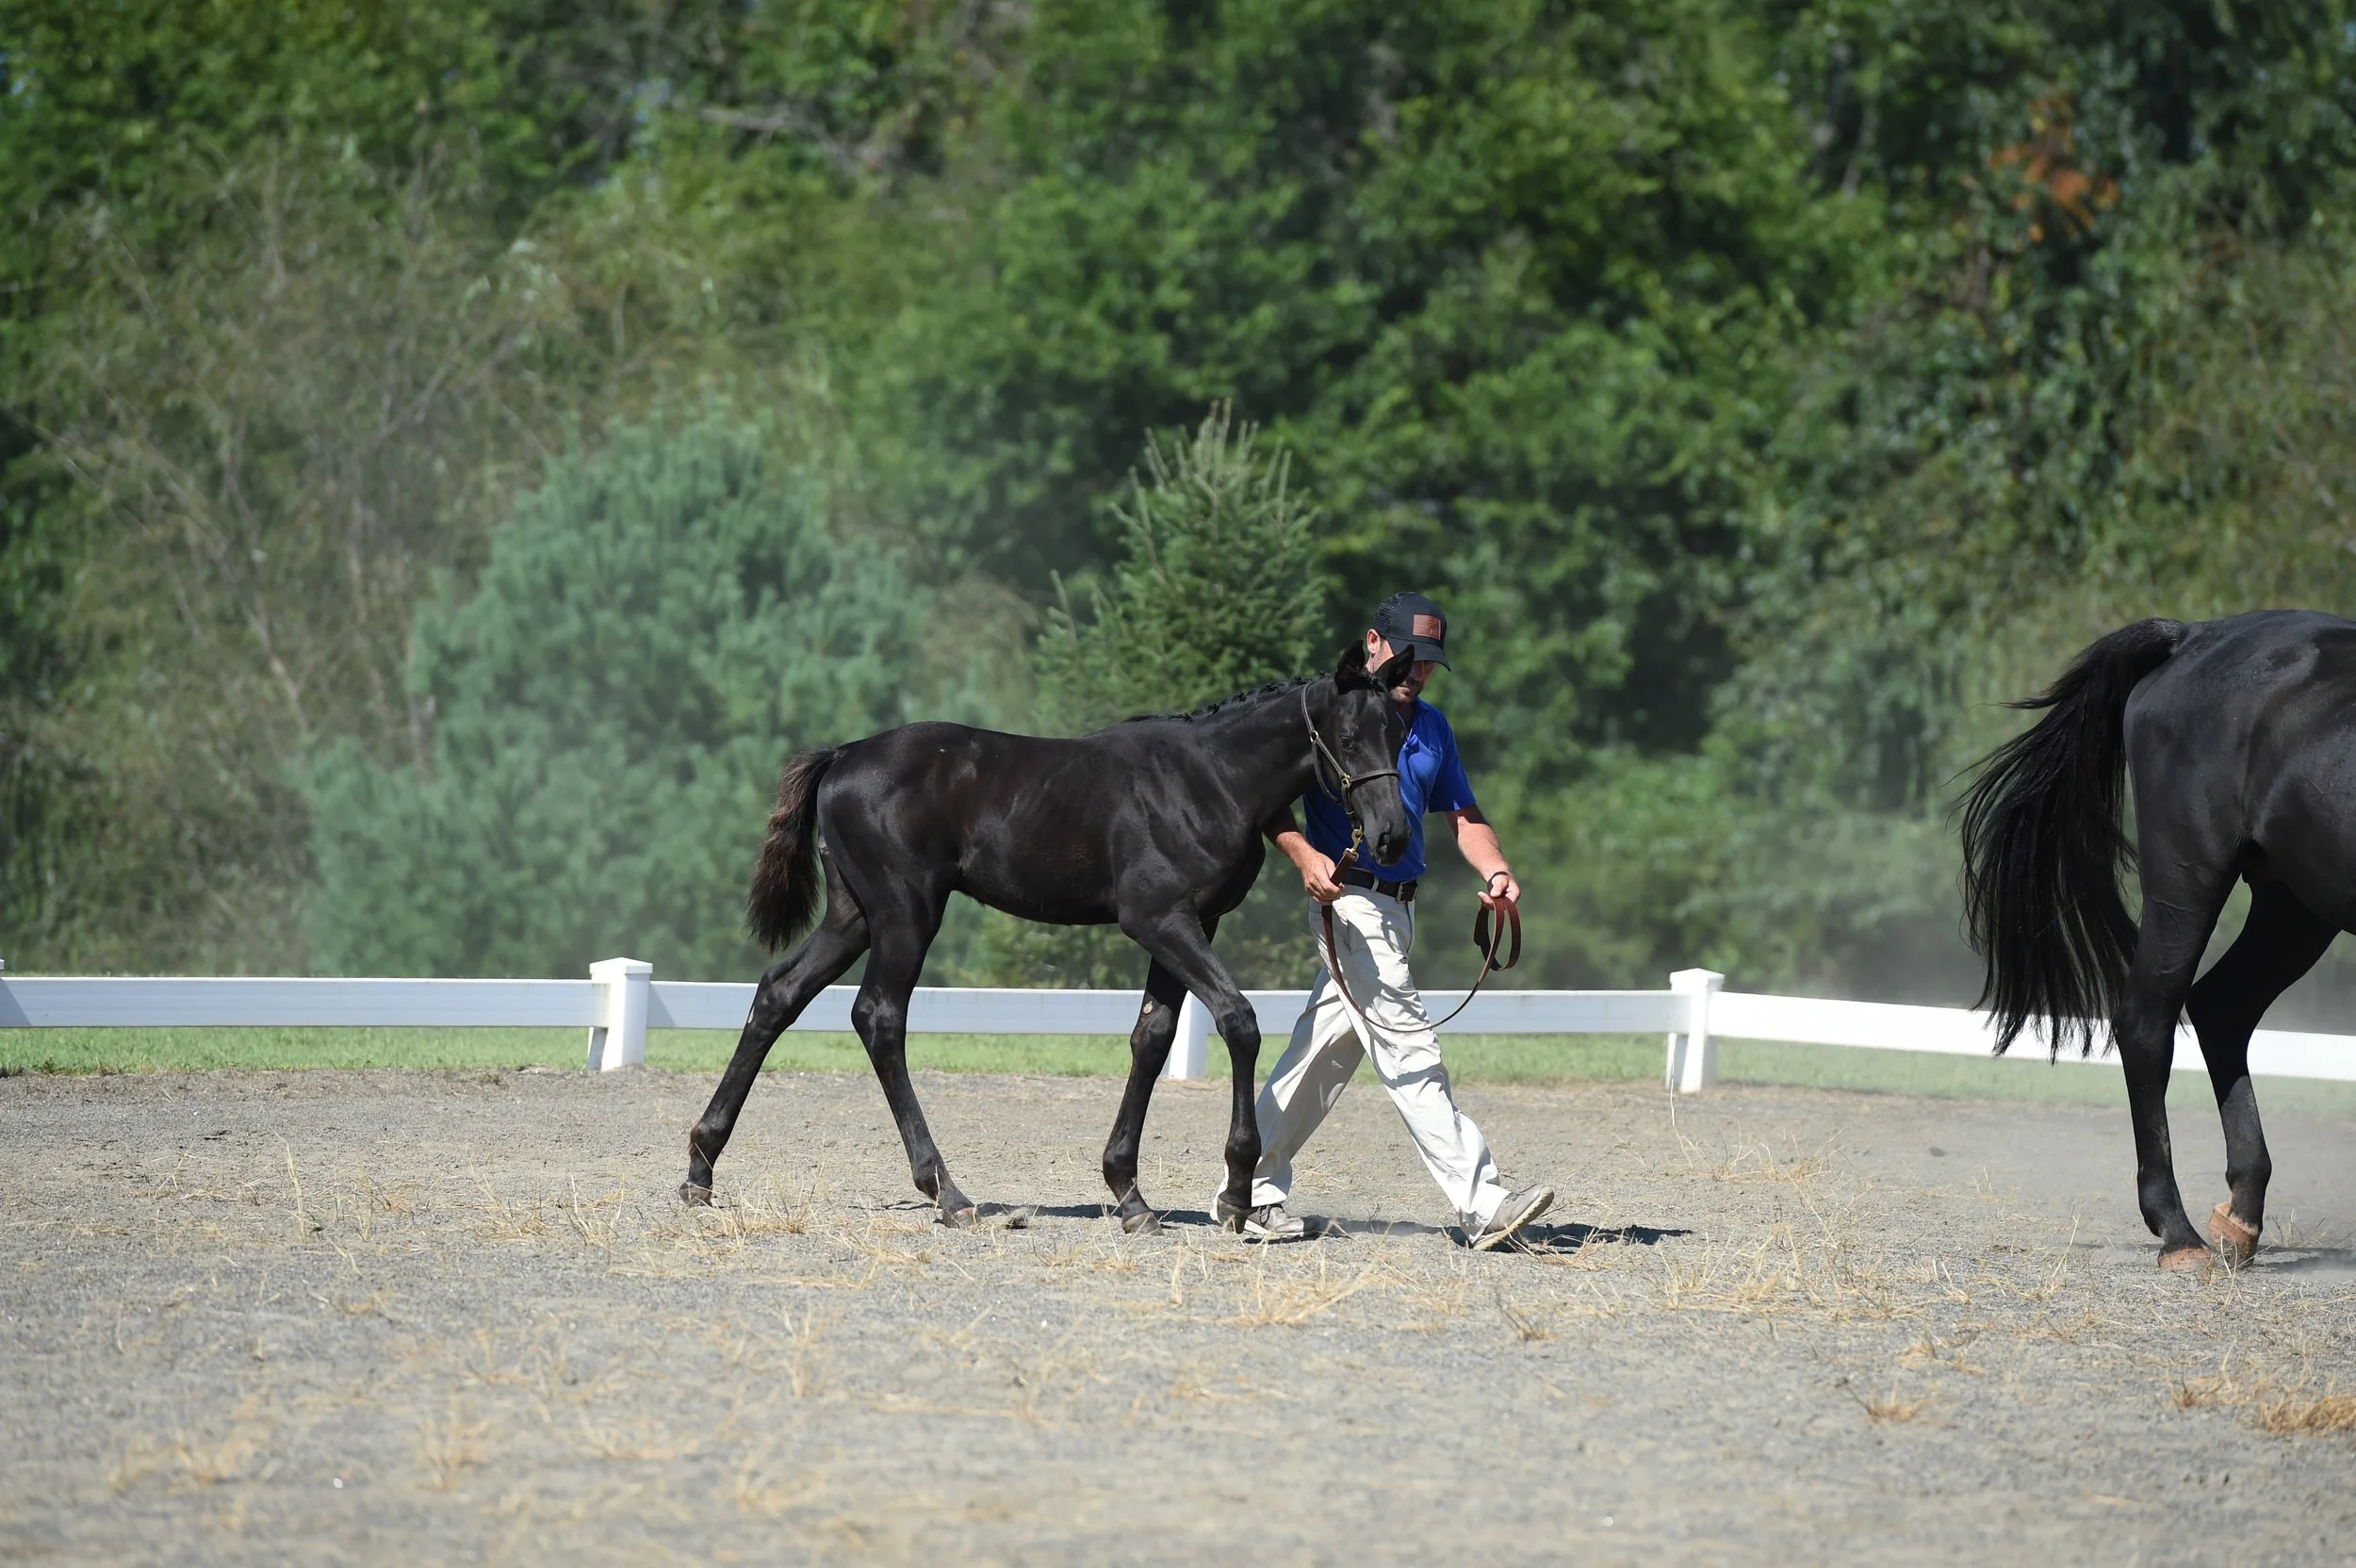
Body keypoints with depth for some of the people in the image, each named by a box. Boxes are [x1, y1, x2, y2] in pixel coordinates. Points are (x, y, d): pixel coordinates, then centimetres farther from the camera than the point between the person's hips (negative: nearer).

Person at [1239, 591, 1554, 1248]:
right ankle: (1482, 1204, -21)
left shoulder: (1432, 726, 17)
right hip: (1349, 899, -8)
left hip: (1399, 908, 8)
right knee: (1407, 1042, -14)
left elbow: (1463, 814, 19)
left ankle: (1254, 1190, 19)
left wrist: (1495, 870, 0)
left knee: (1327, 1049, 11)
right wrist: (1303, 855, -25)